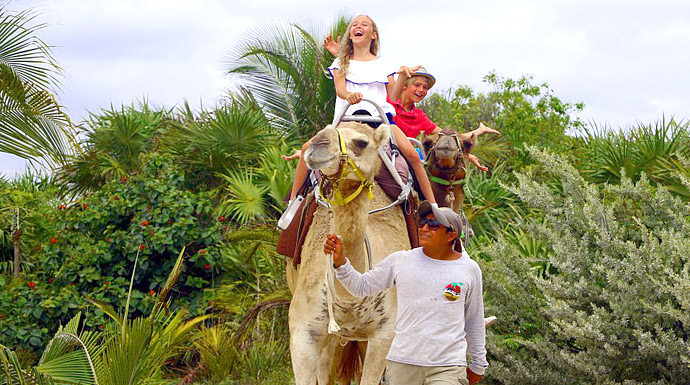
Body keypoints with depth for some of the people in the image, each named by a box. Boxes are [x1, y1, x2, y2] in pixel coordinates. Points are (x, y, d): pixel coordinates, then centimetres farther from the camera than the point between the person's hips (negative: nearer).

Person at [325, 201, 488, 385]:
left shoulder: (469, 269, 5)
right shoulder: (400, 261, 5)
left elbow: (474, 320, 15)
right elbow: (361, 287, 13)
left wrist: (478, 364, 21)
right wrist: (340, 261, -4)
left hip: (448, 369, -1)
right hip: (402, 363, 1)